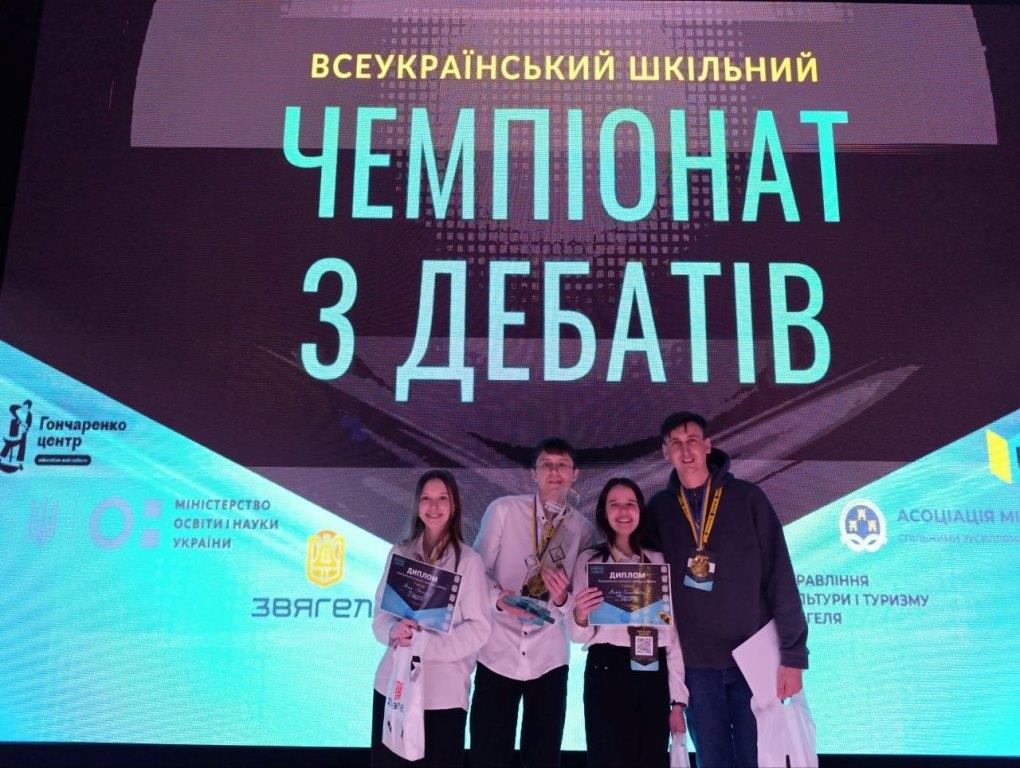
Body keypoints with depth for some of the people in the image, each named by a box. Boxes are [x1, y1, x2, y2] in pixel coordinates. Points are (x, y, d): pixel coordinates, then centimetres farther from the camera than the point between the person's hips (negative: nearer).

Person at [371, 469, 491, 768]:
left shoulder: (468, 560, -7)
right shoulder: (399, 553, 5)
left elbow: (479, 629, -8)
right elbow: (380, 613, 8)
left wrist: (427, 643, -18)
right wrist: (394, 631, -13)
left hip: (443, 693, -3)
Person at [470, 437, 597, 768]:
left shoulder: (583, 530, 2)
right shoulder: (503, 510, -2)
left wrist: (563, 598, -18)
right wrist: (498, 598, -19)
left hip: (549, 658, 2)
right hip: (498, 653, -1)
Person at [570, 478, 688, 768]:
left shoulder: (657, 561, 10)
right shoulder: (589, 561, 4)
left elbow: (672, 631, 9)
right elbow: (580, 637, 1)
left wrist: (678, 699, 5)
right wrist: (580, 616, -22)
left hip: (654, 675, 3)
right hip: (607, 674, -2)